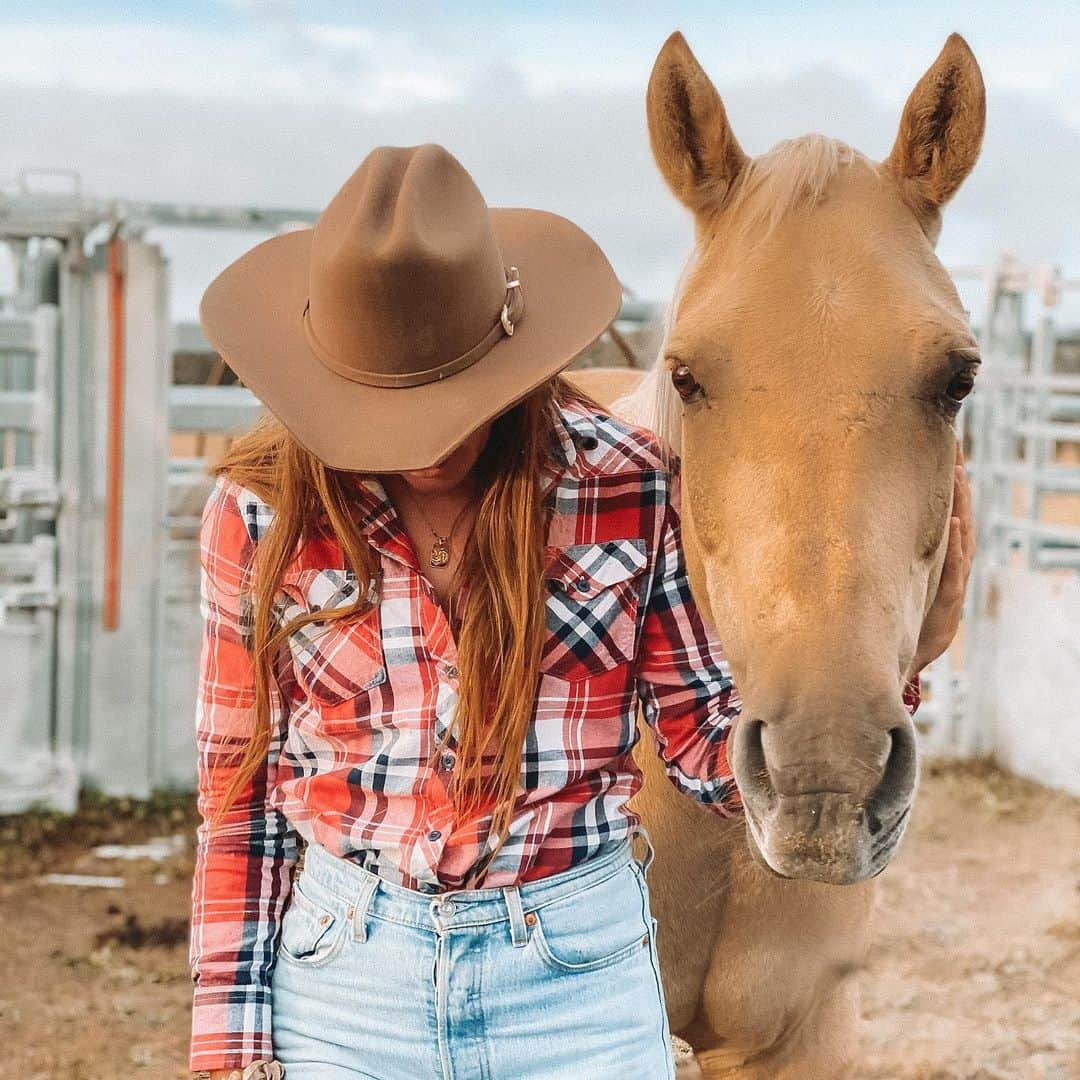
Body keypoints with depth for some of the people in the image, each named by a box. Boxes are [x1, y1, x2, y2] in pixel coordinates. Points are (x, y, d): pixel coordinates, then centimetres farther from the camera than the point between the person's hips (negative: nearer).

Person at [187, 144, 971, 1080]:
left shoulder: (633, 491, -6)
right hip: (340, 975, 1)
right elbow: (240, 794, 1)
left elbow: (716, 756, -1)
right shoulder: (263, 511, -5)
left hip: (578, 978, 0)